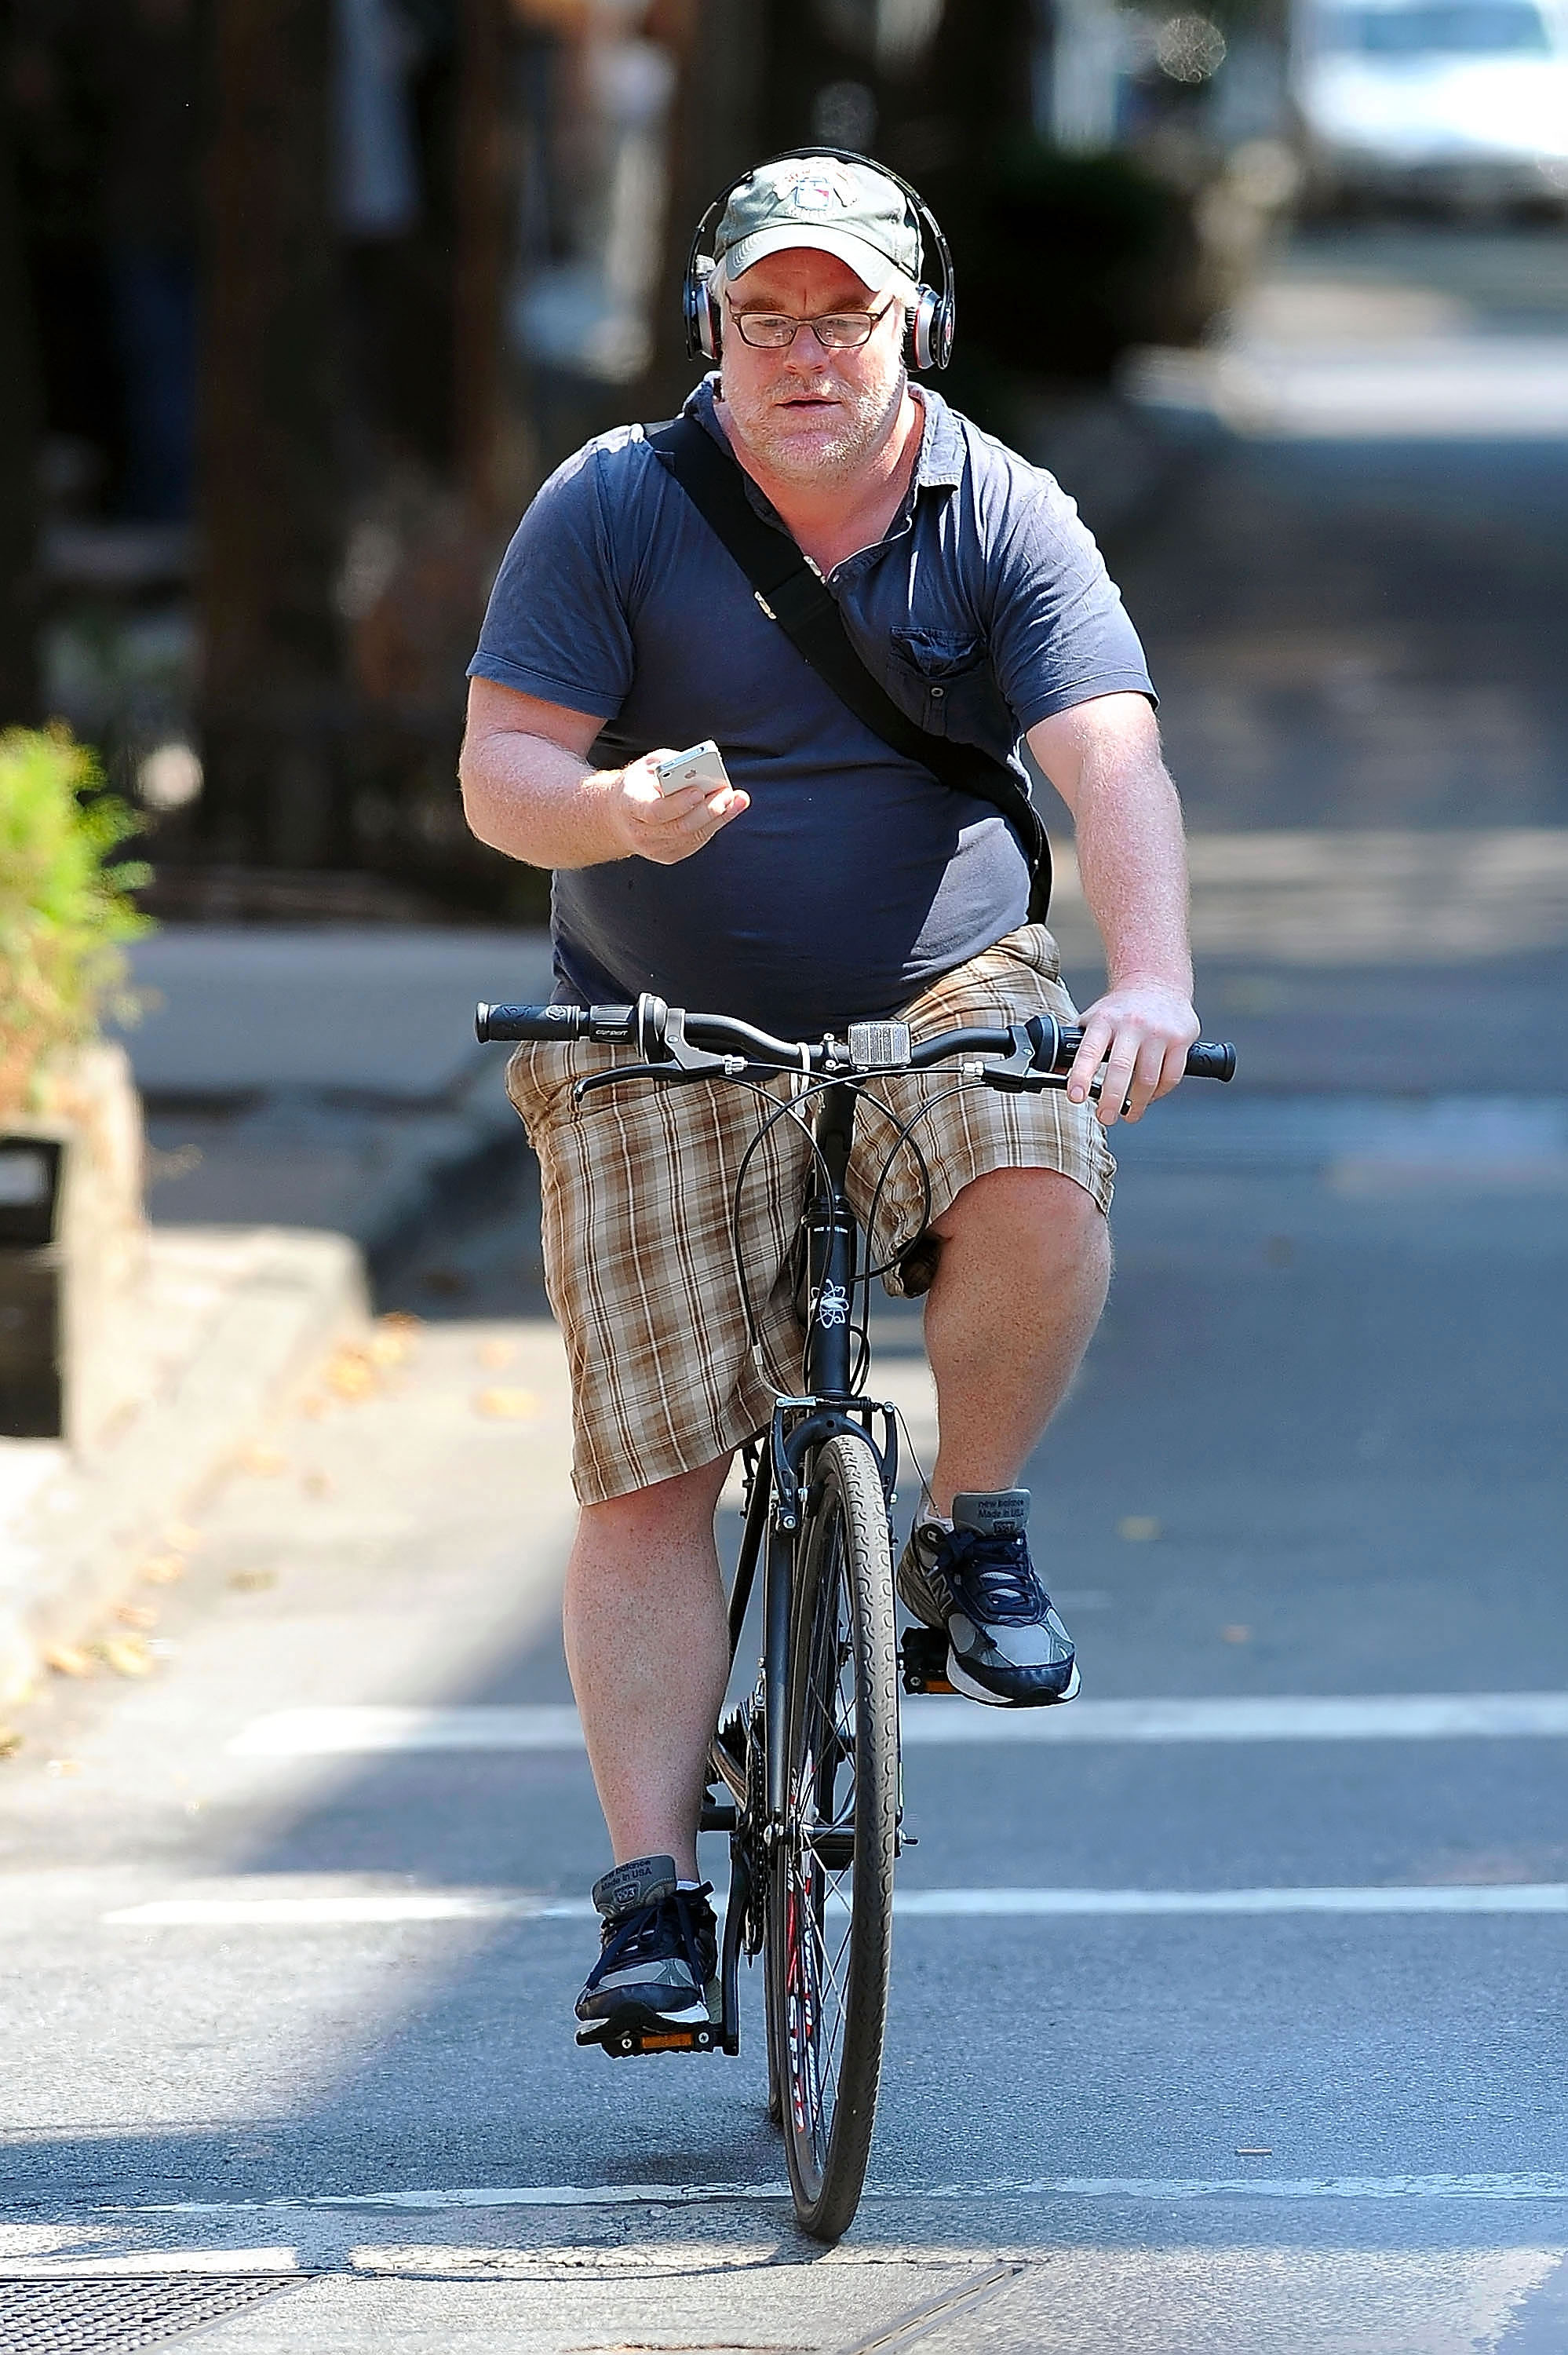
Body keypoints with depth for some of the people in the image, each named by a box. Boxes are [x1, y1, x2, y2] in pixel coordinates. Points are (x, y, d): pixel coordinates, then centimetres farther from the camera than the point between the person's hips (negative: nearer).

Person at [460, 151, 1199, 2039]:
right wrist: (611, 810, -31)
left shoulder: (1001, 519, -5)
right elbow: (497, 766, -7)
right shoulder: (612, 508, -5)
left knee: (1041, 1195, -33)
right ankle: (650, 1898, -3)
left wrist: (1150, 978, -34)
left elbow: (1110, 759, -17)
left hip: (942, 993, 0)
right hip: (660, 1037, 0)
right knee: (647, 1475, -8)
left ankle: (974, 1532, -5)